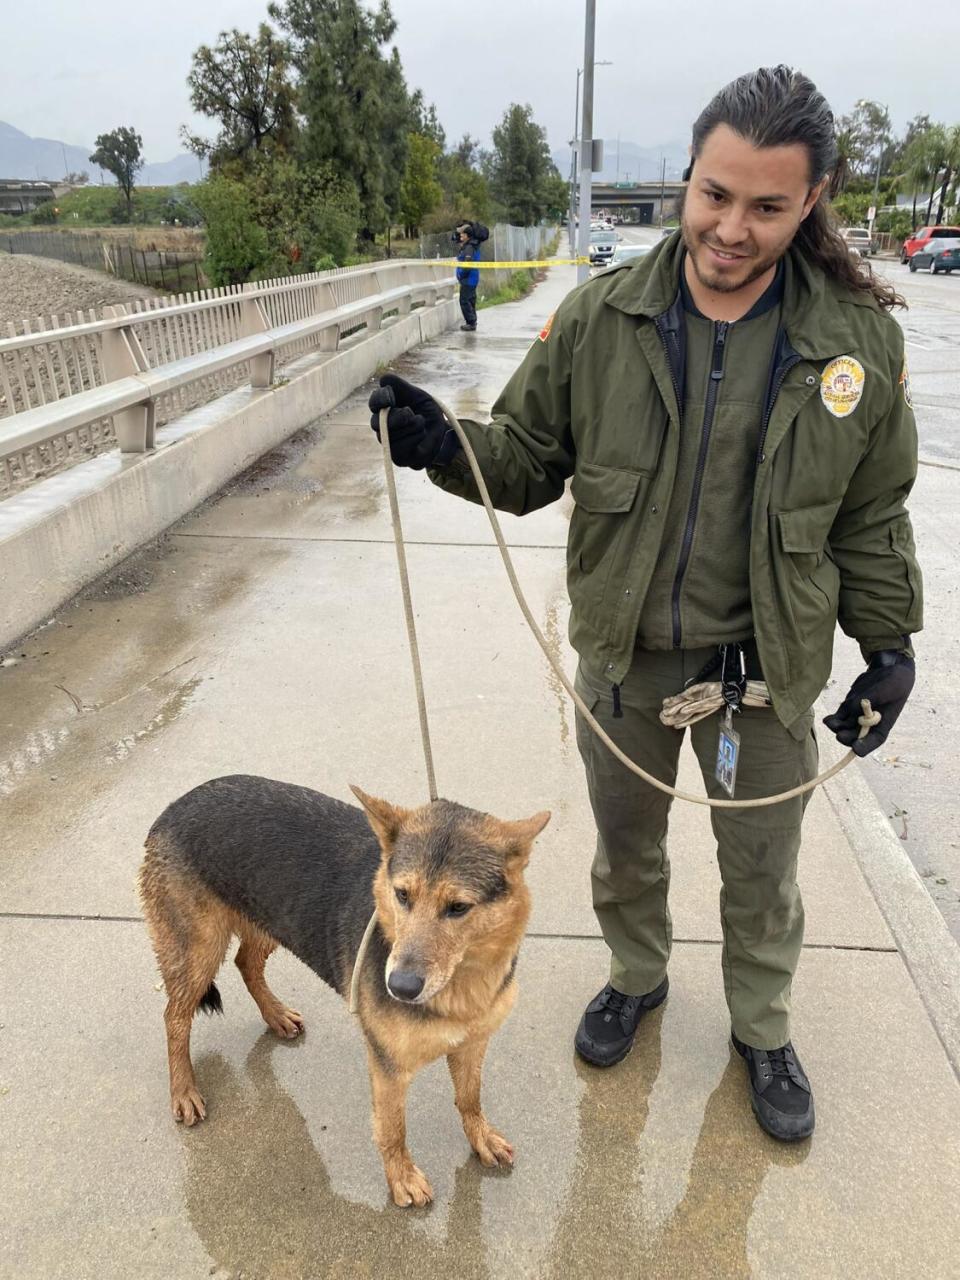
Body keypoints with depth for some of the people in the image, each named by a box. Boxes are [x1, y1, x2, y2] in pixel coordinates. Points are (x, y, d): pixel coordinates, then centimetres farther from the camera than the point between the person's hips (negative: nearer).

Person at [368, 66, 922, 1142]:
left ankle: (762, 1030, 46)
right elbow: (529, 459, -2)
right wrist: (446, 445, -21)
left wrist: (889, 644, 2)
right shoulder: (600, 318, -10)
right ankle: (636, 976, 52)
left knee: (760, 866, 18)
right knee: (626, 842, 22)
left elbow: (870, 516, 1)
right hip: (624, 653, 1)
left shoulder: (858, 339, -9)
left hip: (765, 664, 0)